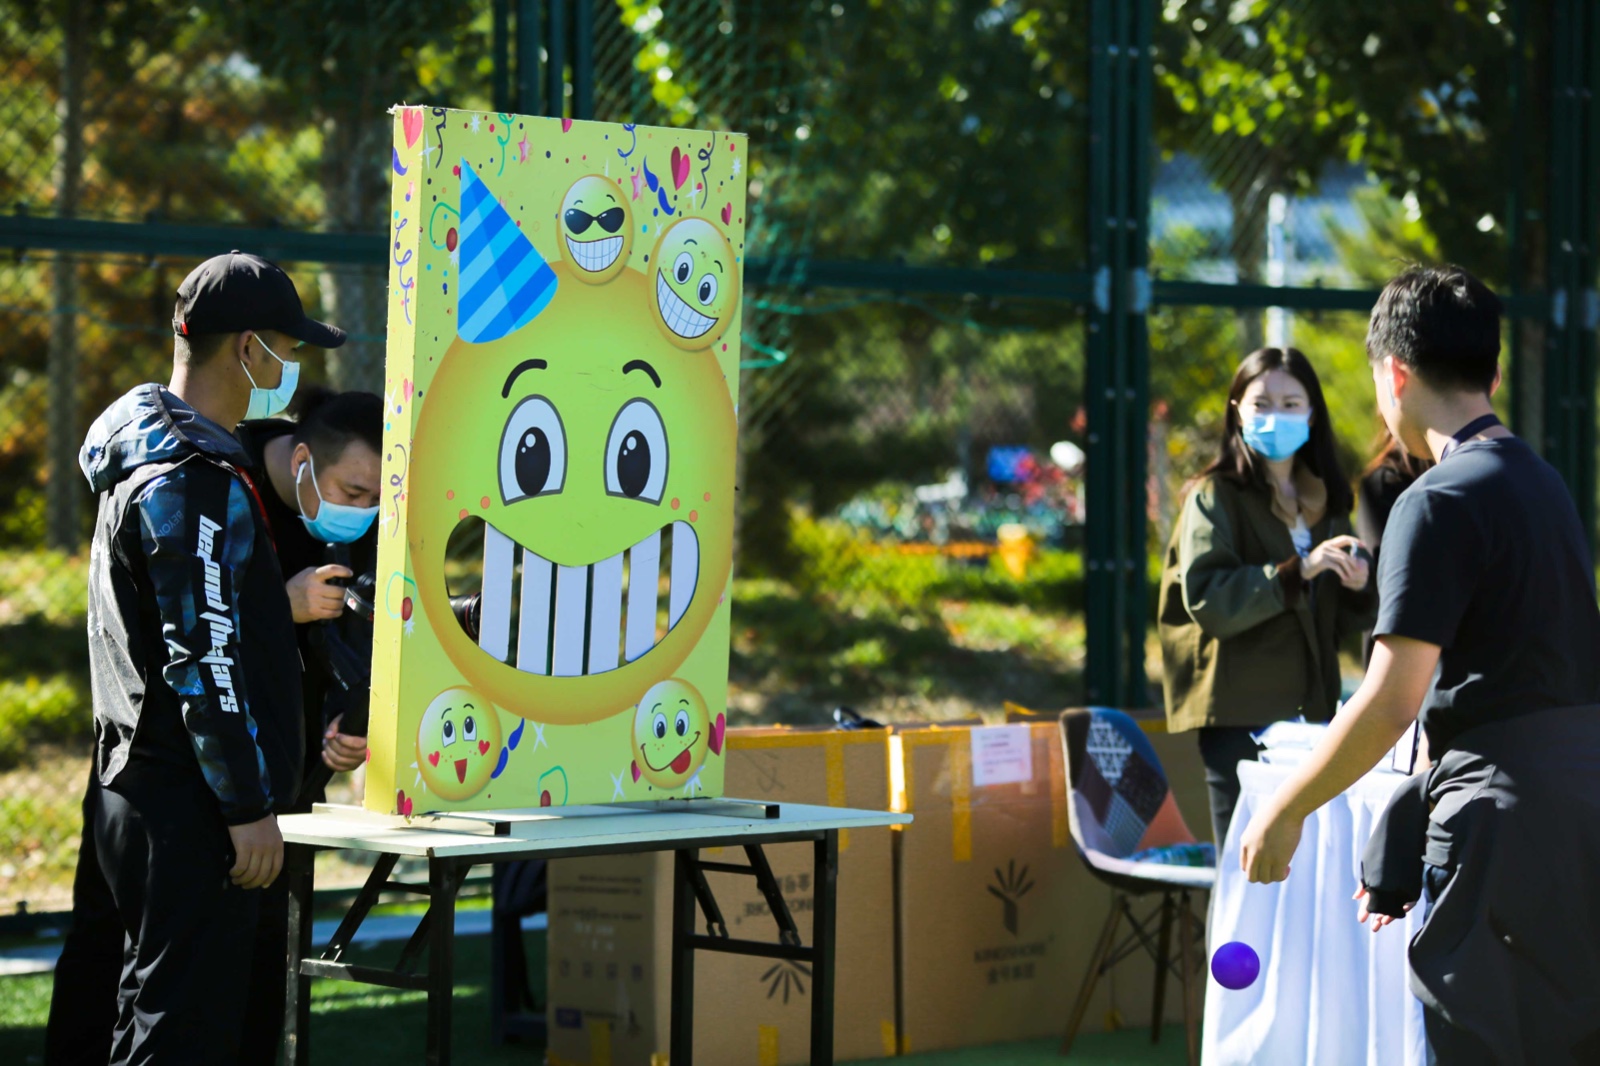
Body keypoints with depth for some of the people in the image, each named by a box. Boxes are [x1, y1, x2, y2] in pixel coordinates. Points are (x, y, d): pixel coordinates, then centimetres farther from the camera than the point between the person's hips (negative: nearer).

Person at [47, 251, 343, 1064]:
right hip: (191, 809, -10)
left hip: (132, 796, 10)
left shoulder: (139, 463, 18)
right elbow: (202, 659, -19)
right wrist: (249, 806, -17)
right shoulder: (193, 481, -15)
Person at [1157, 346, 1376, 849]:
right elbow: (1206, 599, -16)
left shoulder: (1325, 501, 16)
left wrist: (1355, 589, -2)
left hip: (1309, 709, 5)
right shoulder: (1216, 496, -1)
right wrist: (1297, 571, -24)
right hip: (1241, 713, -5)